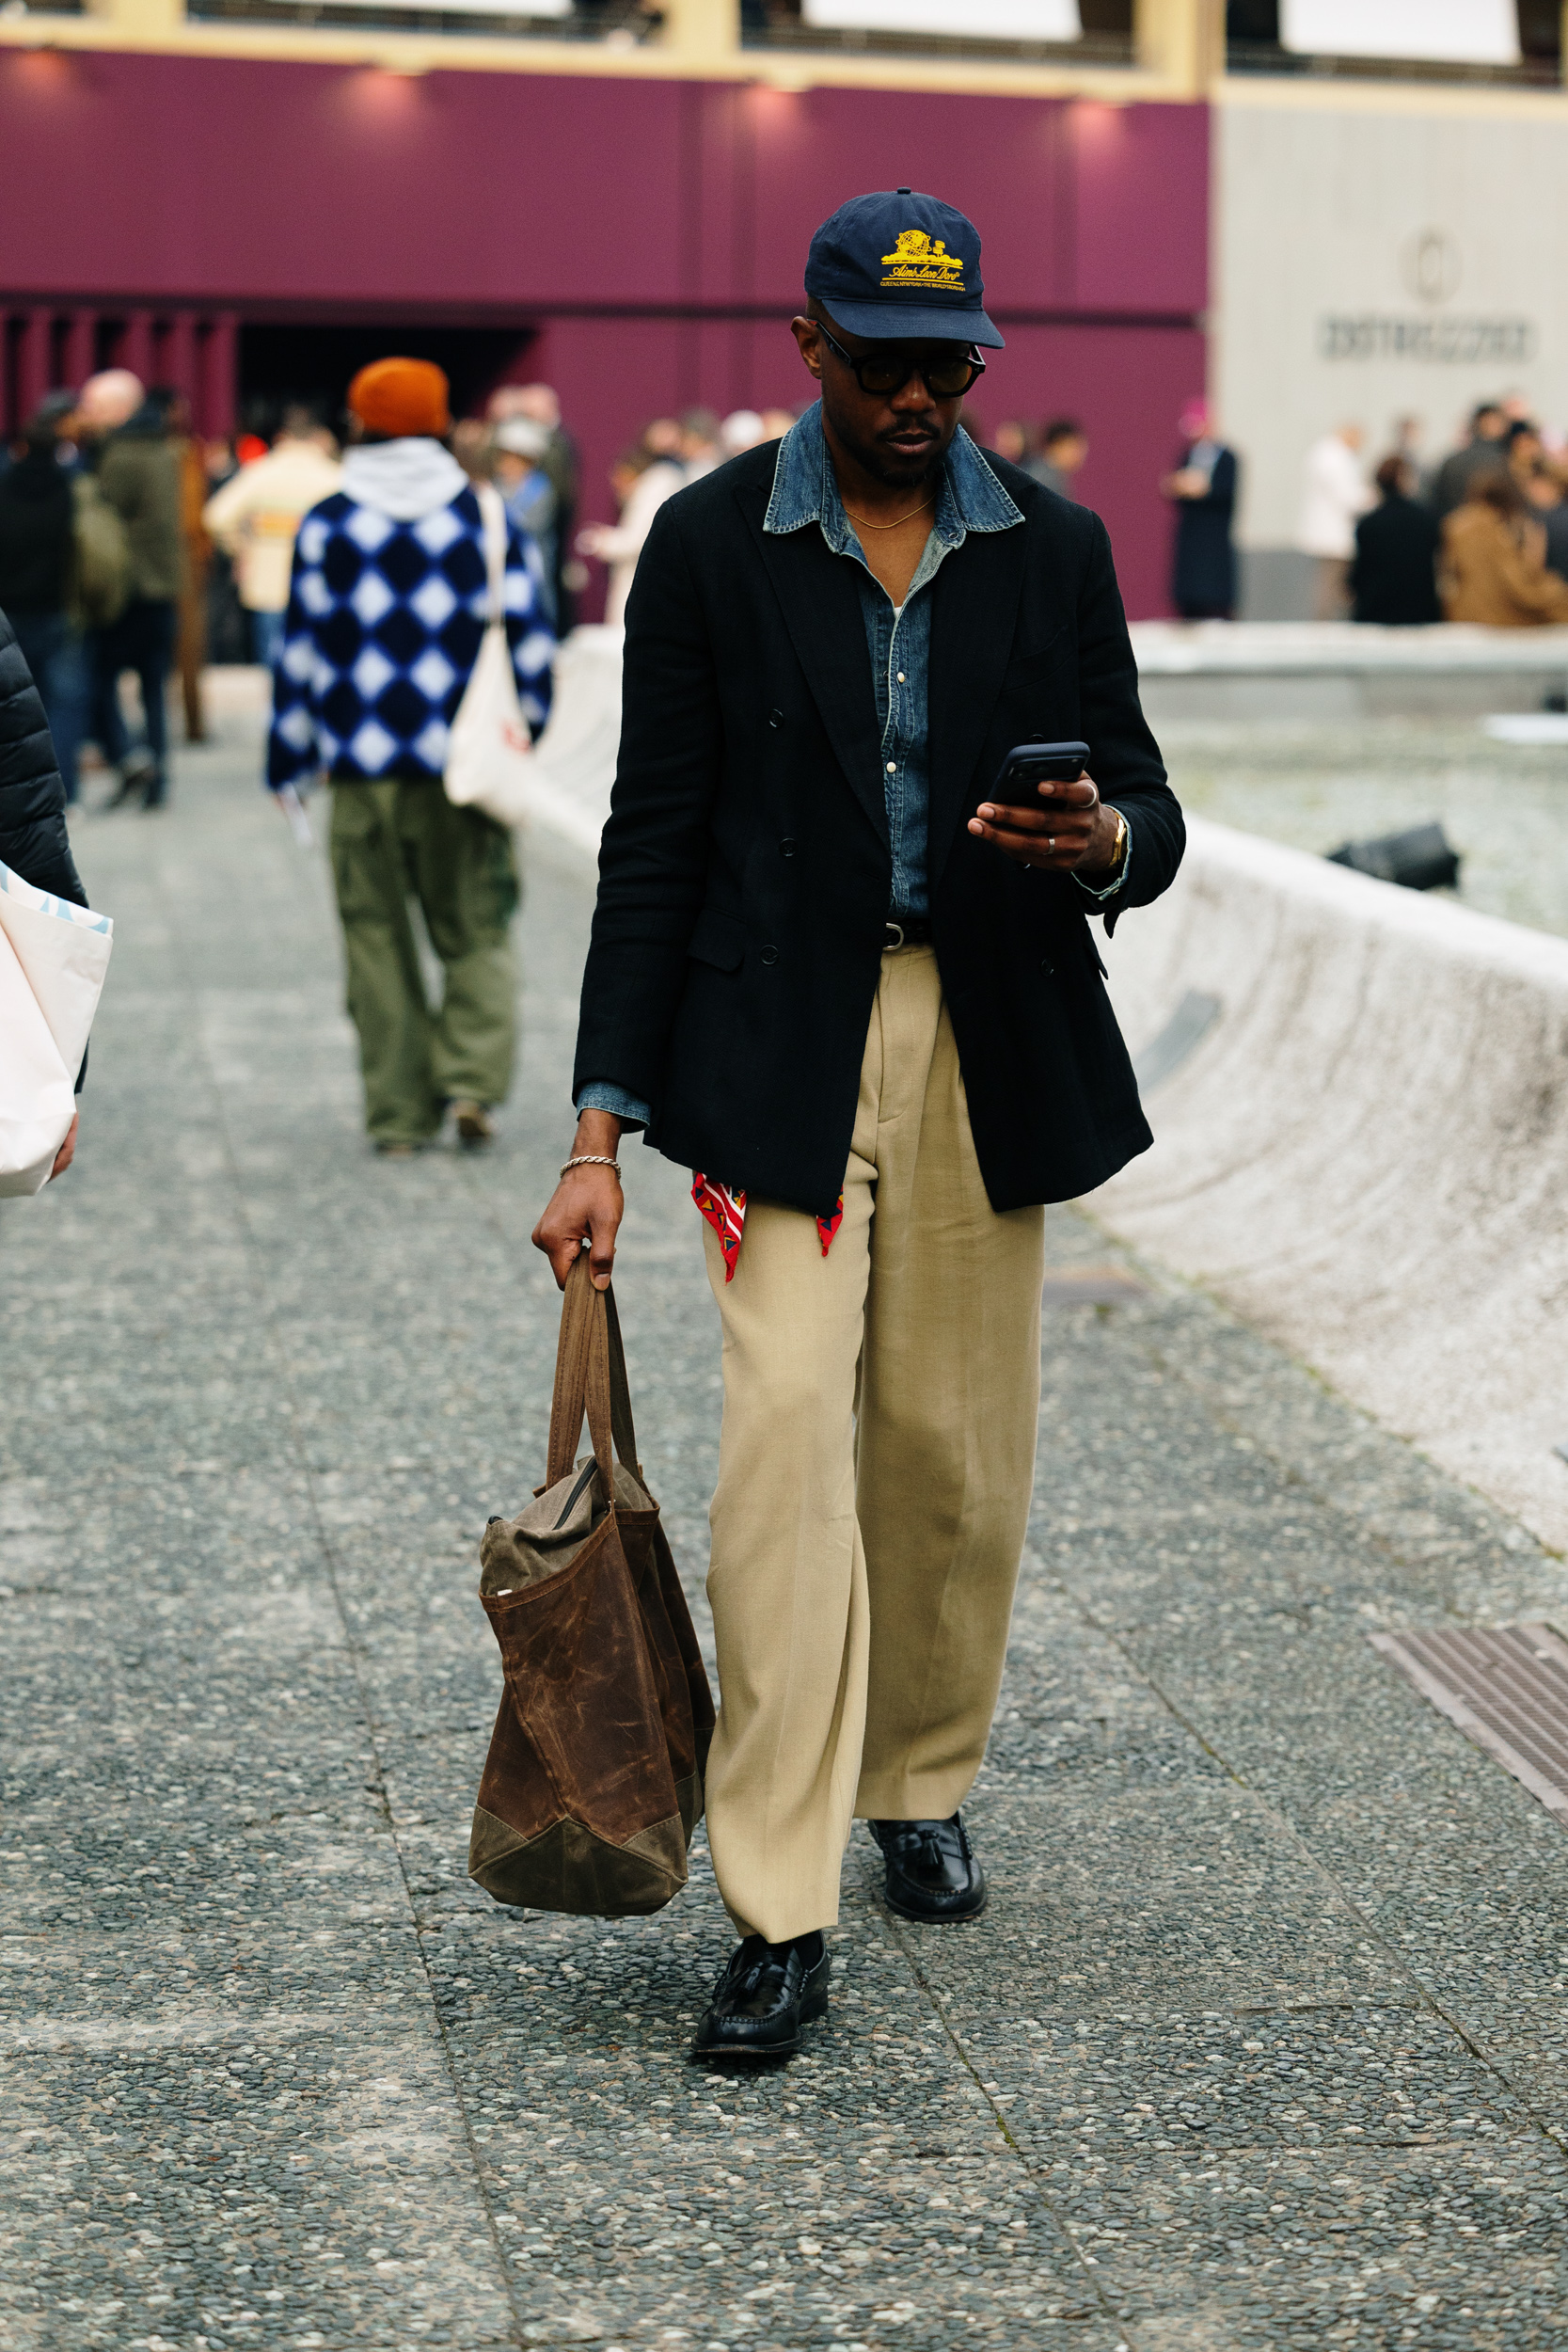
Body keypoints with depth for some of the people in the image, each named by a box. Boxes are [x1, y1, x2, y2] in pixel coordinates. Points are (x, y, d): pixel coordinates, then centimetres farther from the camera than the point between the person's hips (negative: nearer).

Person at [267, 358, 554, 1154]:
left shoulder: (326, 524, 1)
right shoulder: (486, 518, 2)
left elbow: (300, 647, 2)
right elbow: (528, 637, 4)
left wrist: (288, 759, 10)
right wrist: (524, 730, 18)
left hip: (361, 765, 0)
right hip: (464, 764, 0)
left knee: (378, 937, 7)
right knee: (475, 929, 10)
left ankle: (399, 1113, 7)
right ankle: (472, 1076, -10)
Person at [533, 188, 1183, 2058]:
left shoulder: (1054, 549, 5)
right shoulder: (710, 543, -1)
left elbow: (1147, 813, 7)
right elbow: (655, 841, -1)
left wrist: (1102, 839, -19)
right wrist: (603, 1129, -6)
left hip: (990, 1045, 3)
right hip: (780, 1048, -3)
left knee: (957, 1450, 10)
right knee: (786, 1431, -13)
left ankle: (922, 1784, 34)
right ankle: (779, 1917, -10)